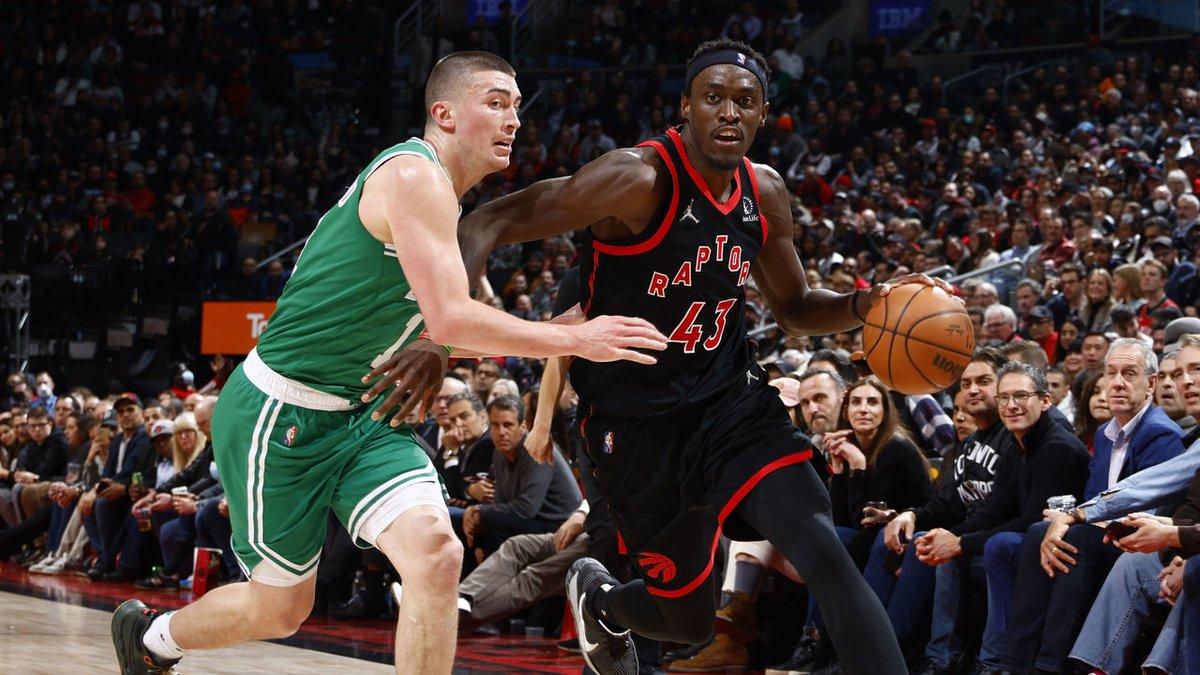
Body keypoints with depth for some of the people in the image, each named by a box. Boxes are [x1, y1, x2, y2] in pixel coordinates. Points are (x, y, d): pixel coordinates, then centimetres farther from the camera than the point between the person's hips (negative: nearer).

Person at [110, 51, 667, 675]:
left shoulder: (442, 196, 11)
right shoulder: (413, 174, -20)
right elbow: (450, 319, -28)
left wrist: (430, 354, -1)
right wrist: (576, 340, -22)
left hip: (361, 413, 8)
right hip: (278, 413, -8)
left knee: (436, 554, -16)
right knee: (281, 607, 7)